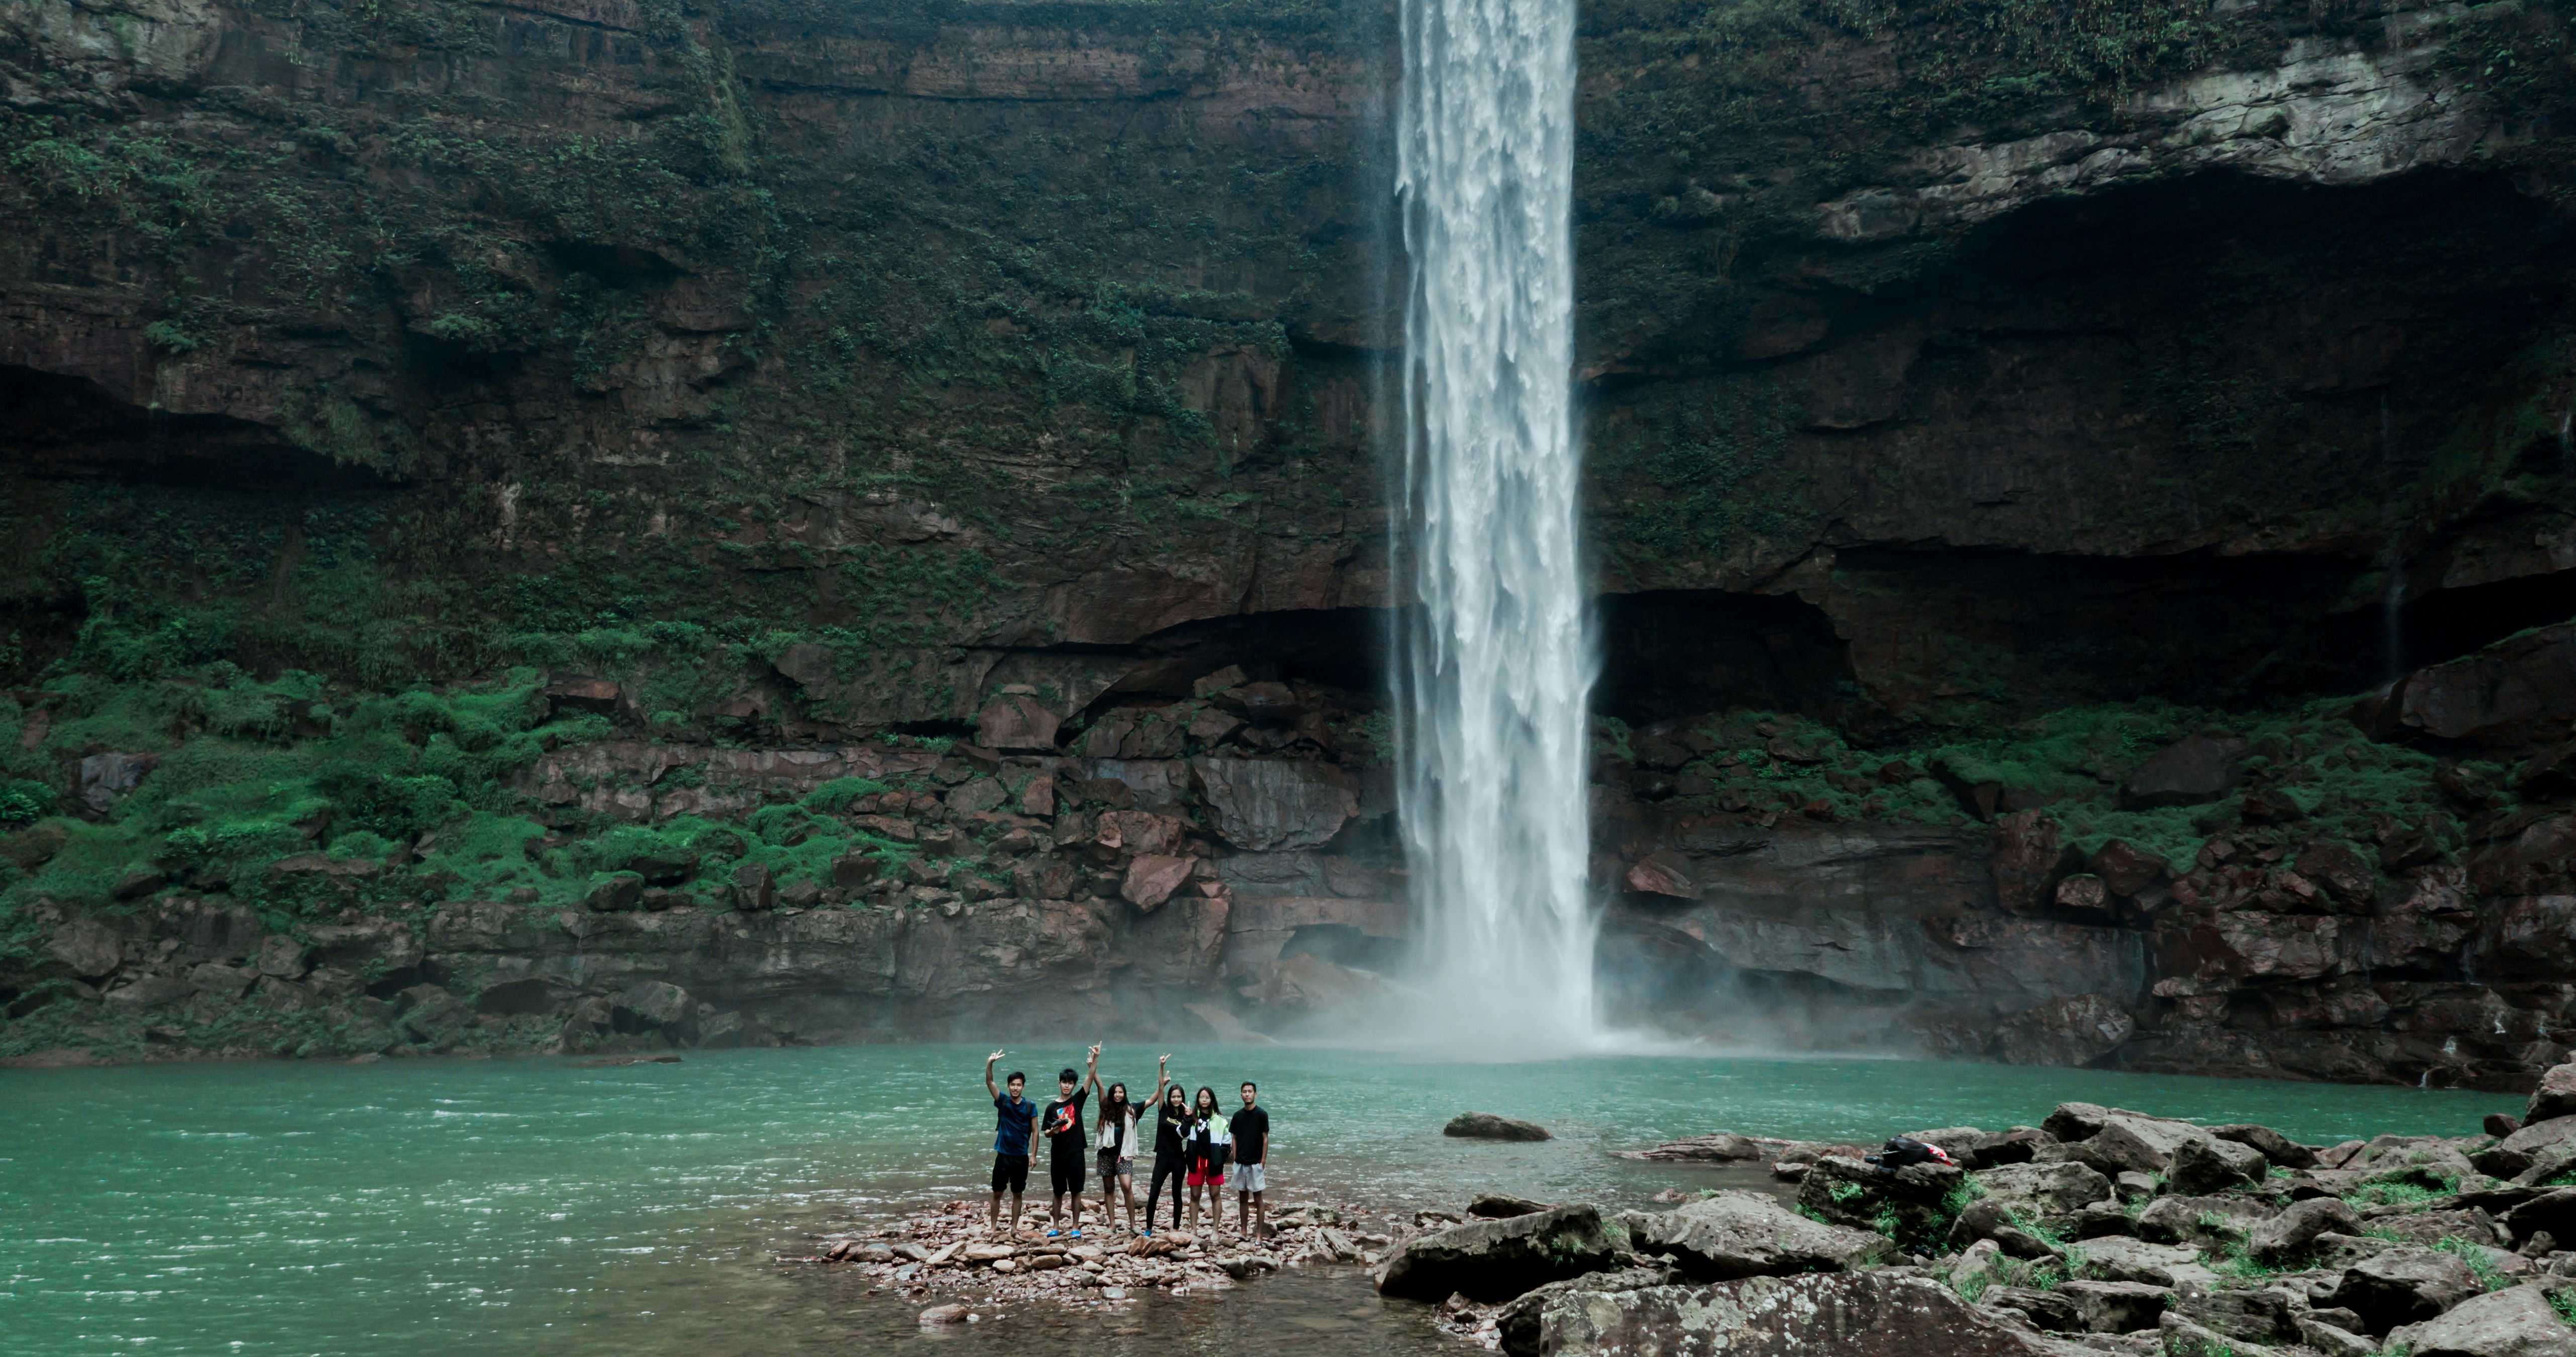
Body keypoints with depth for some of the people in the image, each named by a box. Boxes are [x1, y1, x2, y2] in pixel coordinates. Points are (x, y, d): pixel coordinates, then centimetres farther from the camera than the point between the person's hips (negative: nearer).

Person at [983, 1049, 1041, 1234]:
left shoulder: (1030, 1107, -3)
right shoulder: (1002, 1101, -3)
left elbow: (1035, 1131, 1)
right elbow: (989, 1083, -15)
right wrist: (990, 1064, -32)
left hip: (1021, 1157, 0)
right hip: (1003, 1155, 0)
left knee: (1018, 1194, 8)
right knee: (997, 1192, 6)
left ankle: (1014, 1227, 16)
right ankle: (993, 1226, 16)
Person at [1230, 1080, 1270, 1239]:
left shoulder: (1261, 1114, -7)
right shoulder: (1238, 1116, 7)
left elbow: (1265, 1139, -6)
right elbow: (1235, 1138, 12)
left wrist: (1263, 1161, -10)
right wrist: (1235, 1159, 4)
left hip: (1255, 1163, -5)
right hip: (1240, 1164, 5)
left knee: (1258, 1199, -1)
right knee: (1242, 1199, 11)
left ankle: (1259, 1234, 2)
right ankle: (1243, 1232, 18)